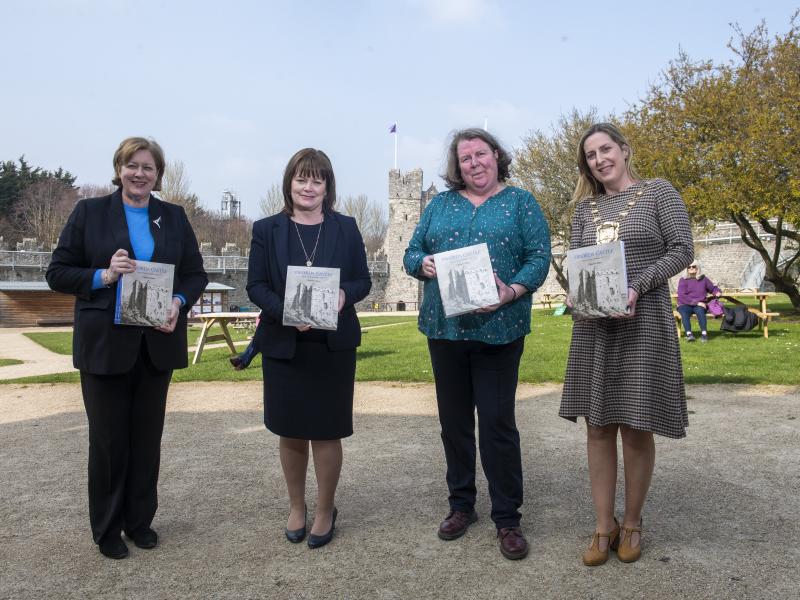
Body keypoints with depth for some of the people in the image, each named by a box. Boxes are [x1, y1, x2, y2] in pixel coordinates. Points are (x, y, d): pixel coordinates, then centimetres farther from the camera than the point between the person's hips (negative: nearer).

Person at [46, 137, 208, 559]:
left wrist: (179, 302, -12)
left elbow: (196, 274, 8)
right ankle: (106, 529, 23)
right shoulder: (89, 212, 2)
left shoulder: (174, 218, 8)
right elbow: (57, 273, 0)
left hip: (157, 344, 2)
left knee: (148, 436, 11)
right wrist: (103, 276, -18)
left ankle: (140, 521, 27)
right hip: (104, 344, -2)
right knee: (108, 438, 7)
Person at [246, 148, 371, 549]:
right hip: (283, 346, 1)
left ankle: (325, 511, 25)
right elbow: (255, 285, -1)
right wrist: (286, 311, -19)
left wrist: (344, 294, -19)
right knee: (291, 432, 12)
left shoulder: (346, 228, 4)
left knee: (326, 432, 5)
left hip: (333, 347, 0)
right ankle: (296, 505, 33)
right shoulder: (266, 230, 3)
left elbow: (363, 280, 4)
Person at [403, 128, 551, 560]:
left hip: (498, 328, -3)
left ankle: (507, 517, 13)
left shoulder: (520, 202, 5)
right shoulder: (440, 204, 13)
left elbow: (539, 256, -3)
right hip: (445, 327, 4)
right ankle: (461, 505, 27)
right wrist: (424, 264, -11)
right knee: (454, 420, 11)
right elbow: (411, 253, 12)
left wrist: (513, 291, -20)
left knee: (497, 423, -1)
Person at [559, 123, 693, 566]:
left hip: (643, 321, -4)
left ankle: (632, 523, 19)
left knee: (636, 428, 1)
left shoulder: (659, 193, 2)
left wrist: (638, 286, -17)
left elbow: (681, 250, -4)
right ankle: (604, 526, 15)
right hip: (594, 325, 4)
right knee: (598, 427, 4)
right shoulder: (585, 208, 14)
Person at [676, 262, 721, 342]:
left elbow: (713, 288, 30)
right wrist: (696, 302, -16)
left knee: (700, 310, -34)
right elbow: (681, 296, -7)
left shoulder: (703, 279, 15)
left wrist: (717, 292, 5)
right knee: (684, 312, -35)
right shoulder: (683, 280, 6)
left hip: (700, 305, 1)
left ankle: (704, 333, -45)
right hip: (685, 305, -1)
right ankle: (689, 334, -50)